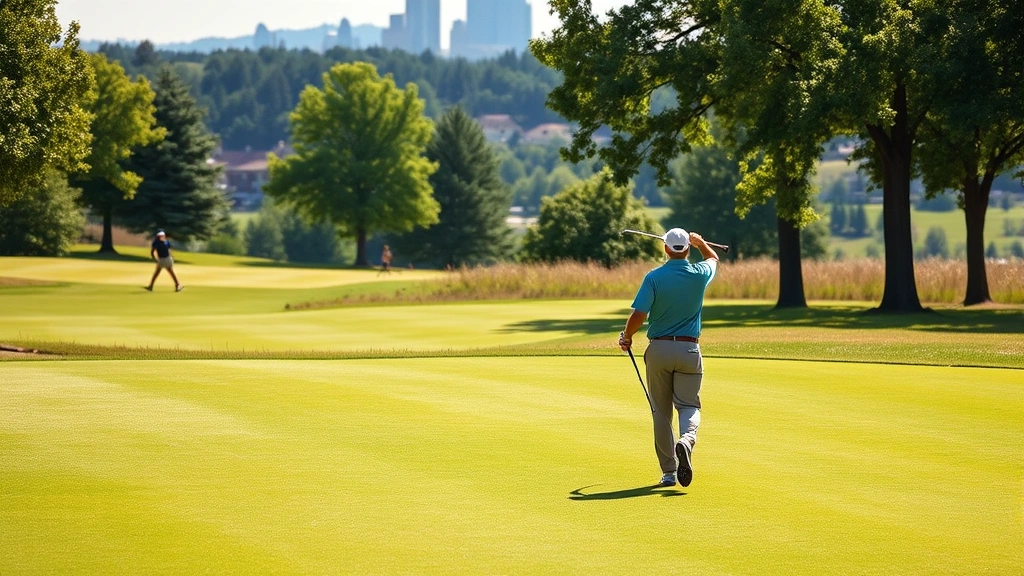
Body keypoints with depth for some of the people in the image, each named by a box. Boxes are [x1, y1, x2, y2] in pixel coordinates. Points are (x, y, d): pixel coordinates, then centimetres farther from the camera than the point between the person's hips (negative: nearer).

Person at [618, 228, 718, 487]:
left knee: (661, 411, 9)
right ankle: (686, 441, -29)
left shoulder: (654, 277, -8)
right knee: (689, 405, 5)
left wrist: (626, 337, 4)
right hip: (689, 349, 1)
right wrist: (700, 243, 42)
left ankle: (668, 471, 9)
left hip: (659, 349, -1)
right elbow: (713, 259, 25)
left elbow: (639, 315, -14)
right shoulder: (700, 274, 0)